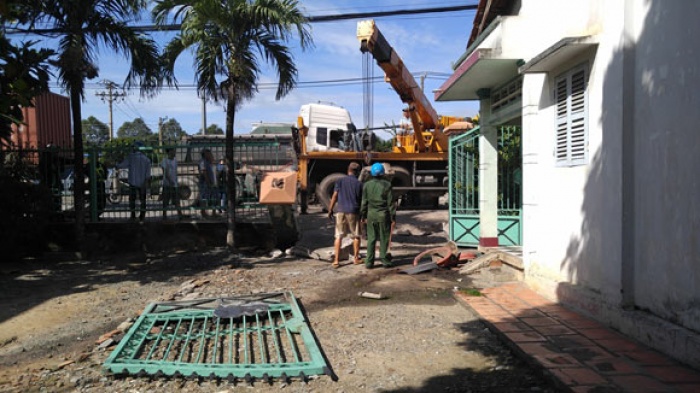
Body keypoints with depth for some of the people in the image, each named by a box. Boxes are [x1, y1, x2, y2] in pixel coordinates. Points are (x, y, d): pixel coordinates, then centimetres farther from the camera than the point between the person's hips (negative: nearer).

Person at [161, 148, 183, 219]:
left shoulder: (175, 160, 11)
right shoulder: (165, 160, -7)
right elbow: (165, 172, -15)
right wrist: (170, 181, -26)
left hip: (174, 184, 5)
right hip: (167, 184, -5)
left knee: (177, 201, 2)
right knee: (165, 202, 2)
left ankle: (180, 214, 3)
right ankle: (164, 215, 10)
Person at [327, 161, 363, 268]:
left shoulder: (340, 181, 2)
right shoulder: (359, 184, -1)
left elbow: (334, 196, -2)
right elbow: (361, 200, 1)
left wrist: (330, 210, 6)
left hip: (341, 211, 1)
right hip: (354, 212, -1)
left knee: (339, 236, 5)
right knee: (356, 236, 13)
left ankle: (336, 260, 1)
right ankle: (356, 258, 21)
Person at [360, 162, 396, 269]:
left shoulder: (367, 185, 0)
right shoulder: (386, 185, -8)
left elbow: (364, 202, 4)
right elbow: (390, 202, -6)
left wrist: (363, 215, 13)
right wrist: (393, 216, 0)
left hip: (371, 214, 3)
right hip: (383, 214, -2)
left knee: (371, 238, 7)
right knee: (384, 238, 8)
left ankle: (369, 261, 8)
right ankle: (383, 258, 11)